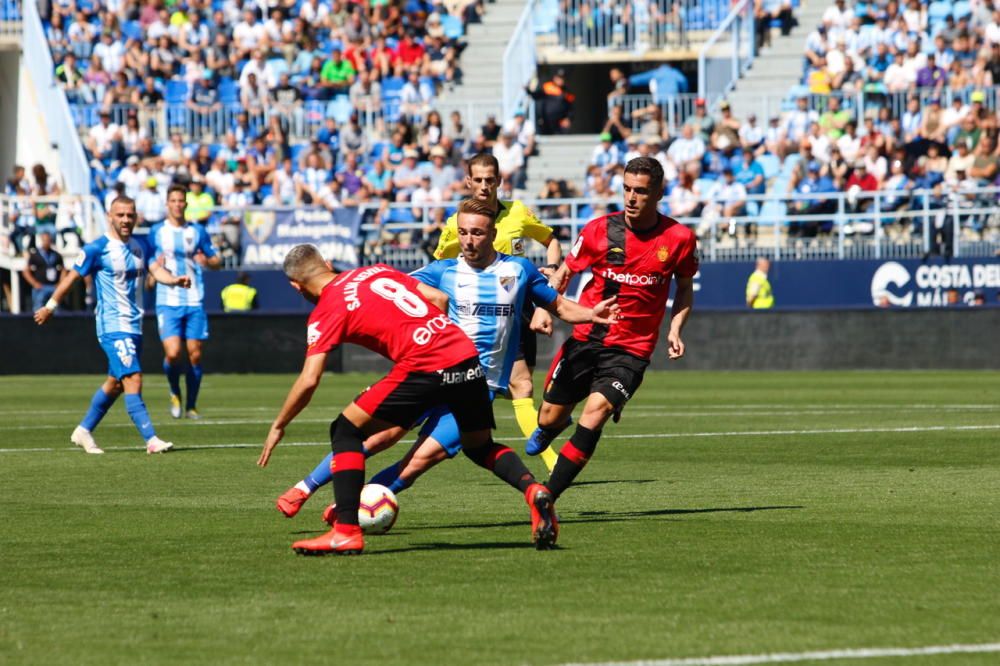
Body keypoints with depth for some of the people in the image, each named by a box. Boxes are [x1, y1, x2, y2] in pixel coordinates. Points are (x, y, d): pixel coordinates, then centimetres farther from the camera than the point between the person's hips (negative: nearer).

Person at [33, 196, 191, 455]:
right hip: (113, 326, -7)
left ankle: (84, 431, 31)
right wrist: (50, 306, 5)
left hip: (135, 325, 7)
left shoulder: (141, 246, 8)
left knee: (115, 383, 16)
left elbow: (156, 270, -3)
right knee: (133, 379, -17)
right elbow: (72, 276, -1)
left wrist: (175, 279, -24)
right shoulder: (97, 249, -9)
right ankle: (151, 440, -22)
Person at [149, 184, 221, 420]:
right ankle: (175, 394, 13)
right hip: (167, 302, -1)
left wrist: (208, 261, -9)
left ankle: (191, 405, 13)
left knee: (195, 355, -1)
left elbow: (217, 260, 14)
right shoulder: (157, 232, 6)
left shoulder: (197, 231, 8)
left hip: (194, 301, 1)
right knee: (172, 353, -15)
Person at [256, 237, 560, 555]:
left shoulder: (326, 311, 3)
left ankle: (346, 531, -1)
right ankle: (533, 489, 0)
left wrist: (278, 427, 9)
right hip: (467, 355, 7)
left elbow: (309, 381, -3)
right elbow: (438, 298, 19)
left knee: (346, 430, 6)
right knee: (480, 446, 27)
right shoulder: (378, 271, 21)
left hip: (423, 368, -7)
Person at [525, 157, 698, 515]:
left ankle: (547, 497, -17)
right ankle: (549, 430, 50)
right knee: (550, 417, 8)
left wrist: (675, 330, -5)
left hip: (631, 350, -2)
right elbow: (563, 273, 7)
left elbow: (685, 289, 11)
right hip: (586, 339, 2)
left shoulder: (680, 239, -6)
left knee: (596, 410, -24)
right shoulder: (600, 230, -6)